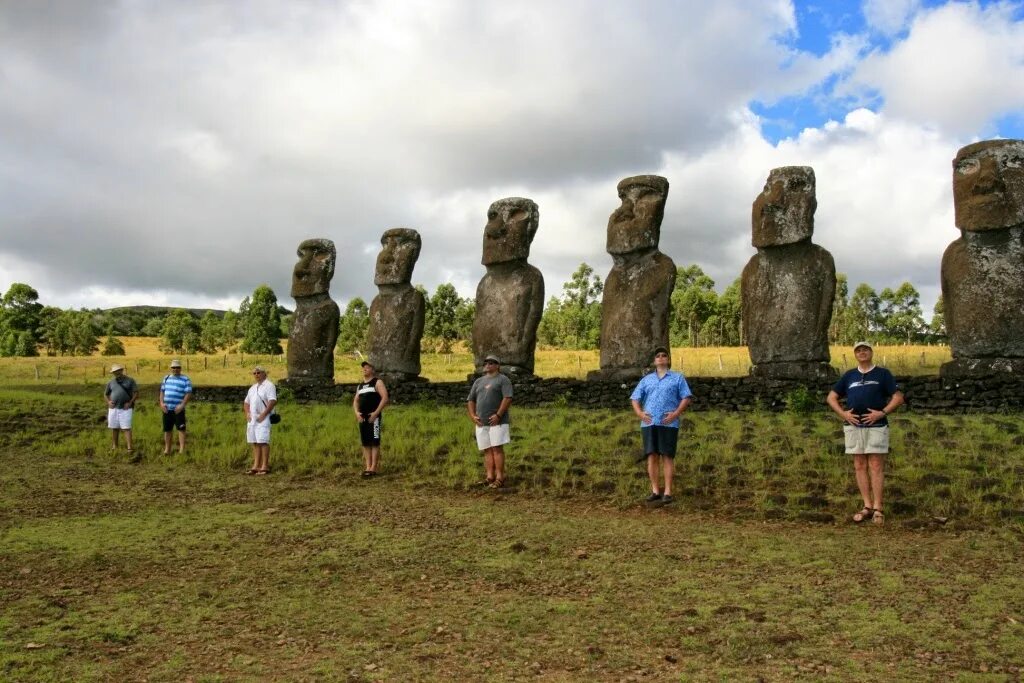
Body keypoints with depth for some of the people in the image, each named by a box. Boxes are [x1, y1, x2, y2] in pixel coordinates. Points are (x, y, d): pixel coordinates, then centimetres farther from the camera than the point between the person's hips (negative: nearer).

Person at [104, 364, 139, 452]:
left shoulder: (130, 381, 1)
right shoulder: (111, 382, 12)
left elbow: (136, 393, -1)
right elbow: (106, 394, 23)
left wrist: (130, 403, -10)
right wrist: (108, 402, 6)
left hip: (125, 409, -4)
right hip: (113, 408, 4)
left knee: (126, 428, -8)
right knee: (114, 428, 9)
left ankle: (129, 447, -11)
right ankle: (114, 446, 20)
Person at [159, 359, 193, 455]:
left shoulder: (185, 379, -2)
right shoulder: (166, 378, 14)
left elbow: (188, 393, -9)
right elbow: (162, 391, 15)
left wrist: (182, 405, -18)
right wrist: (161, 403, 0)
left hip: (178, 409, -5)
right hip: (167, 409, 5)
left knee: (181, 429, -5)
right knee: (167, 429, 10)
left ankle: (182, 449, -4)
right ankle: (167, 449, 20)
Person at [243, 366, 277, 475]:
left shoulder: (269, 385, -4)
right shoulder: (253, 388, 21)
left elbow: (273, 401, -15)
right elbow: (246, 402, 26)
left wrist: (263, 415, -19)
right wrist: (247, 413, 7)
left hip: (263, 419, -8)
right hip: (252, 419, 8)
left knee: (263, 442, -11)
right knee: (255, 443, 6)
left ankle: (265, 466, -10)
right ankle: (256, 466, 7)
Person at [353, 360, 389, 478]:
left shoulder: (377, 382, -1)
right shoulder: (360, 386, 21)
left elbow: (385, 398, -11)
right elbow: (355, 401, 21)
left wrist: (376, 413, -17)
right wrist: (356, 413, 1)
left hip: (373, 417, -7)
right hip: (362, 418, 7)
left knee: (374, 442, -8)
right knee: (365, 443, 5)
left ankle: (373, 468, -9)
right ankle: (367, 467, 8)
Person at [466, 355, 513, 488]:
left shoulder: (502, 379, 0)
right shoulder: (478, 381, 19)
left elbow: (508, 398, -12)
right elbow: (470, 400, 20)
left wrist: (498, 415, -18)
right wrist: (473, 416, 5)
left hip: (497, 421, -6)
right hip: (481, 423, 6)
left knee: (497, 448, -9)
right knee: (487, 450, 4)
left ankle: (499, 478, -9)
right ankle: (490, 477, 5)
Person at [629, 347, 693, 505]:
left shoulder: (678, 378, 11)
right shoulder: (646, 379, 19)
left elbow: (686, 398, 2)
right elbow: (635, 398, 15)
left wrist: (676, 414, -11)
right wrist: (639, 413, -3)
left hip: (668, 424, -3)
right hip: (649, 423, 3)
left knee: (667, 457, -4)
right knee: (652, 456, 0)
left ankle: (667, 492, -2)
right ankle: (655, 491, 5)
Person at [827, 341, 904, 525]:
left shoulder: (883, 374, 4)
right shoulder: (849, 376, 13)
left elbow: (898, 397, -1)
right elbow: (831, 397, 14)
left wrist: (882, 413, -14)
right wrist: (843, 414, -2)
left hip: (876, 426, -3)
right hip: (853, 426, 4)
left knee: (876, 466, -5)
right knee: (859, 466, 3)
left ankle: (877, 508, -3)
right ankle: (867, 506, 8)